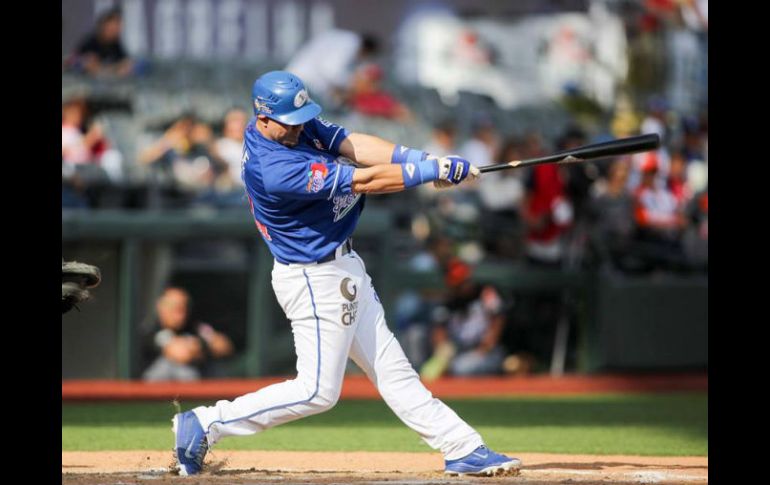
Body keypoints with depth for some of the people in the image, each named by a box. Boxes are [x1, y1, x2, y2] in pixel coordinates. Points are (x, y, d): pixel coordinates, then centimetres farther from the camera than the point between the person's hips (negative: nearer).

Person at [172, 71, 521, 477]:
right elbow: (362, 182, -26)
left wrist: (420, 158, -21)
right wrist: (428, 171, -21)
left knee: (391, 368, 12)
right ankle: (204, 425, 1)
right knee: (317, 390, -4)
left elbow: (352, 146, -8)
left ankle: (462, 448, 16)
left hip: (342, 269, 10)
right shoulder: (275, 169, -30)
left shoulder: (298, 125, -1)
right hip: (314, 279, -10)